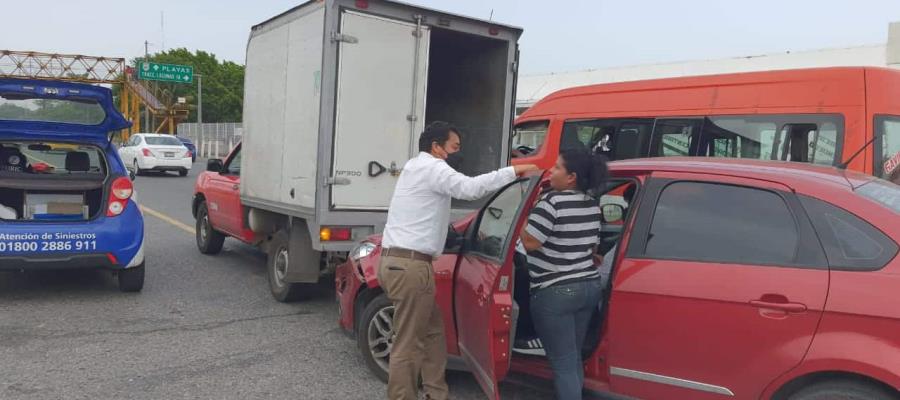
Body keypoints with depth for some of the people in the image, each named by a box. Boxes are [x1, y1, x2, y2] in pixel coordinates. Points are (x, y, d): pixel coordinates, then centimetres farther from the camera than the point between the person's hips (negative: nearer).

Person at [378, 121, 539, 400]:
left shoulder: (416, 166, 24)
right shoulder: (432, 167, -9)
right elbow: (470, 188, -25)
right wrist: (514, 171, -21)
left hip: (397, 260, 11)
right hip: (409, 265, -11)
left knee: (433, 332, 16)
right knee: (408, 345, -4)